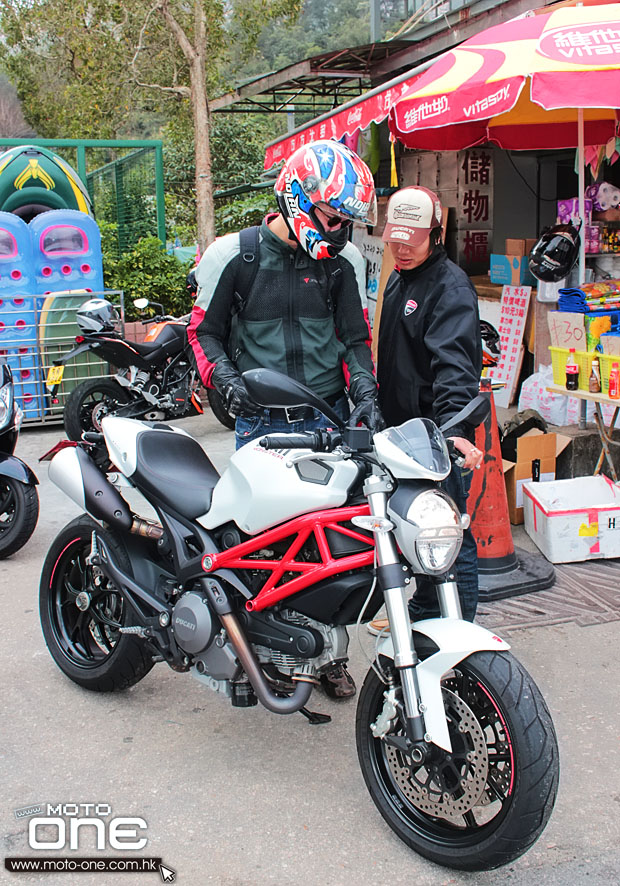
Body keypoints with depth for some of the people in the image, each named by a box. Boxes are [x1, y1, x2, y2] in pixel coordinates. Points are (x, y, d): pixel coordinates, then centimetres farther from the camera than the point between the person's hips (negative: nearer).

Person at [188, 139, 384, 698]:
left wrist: (366, 394, -4)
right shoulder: (234, 255, 0)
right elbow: (205, 330, 6)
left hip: (330, 421, 2)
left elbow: (356, 337, 12)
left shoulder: (343, 262, 8)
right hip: (262, 422, -2)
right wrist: (227, 379, -11)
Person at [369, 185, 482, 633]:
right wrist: (378, 407, 22)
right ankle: (422, 613, 35)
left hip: (442, 436, -9)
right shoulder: (399, 280, 15)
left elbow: (454, 361, -30)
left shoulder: (450, 285, -15)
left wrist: (455, 426, -43)